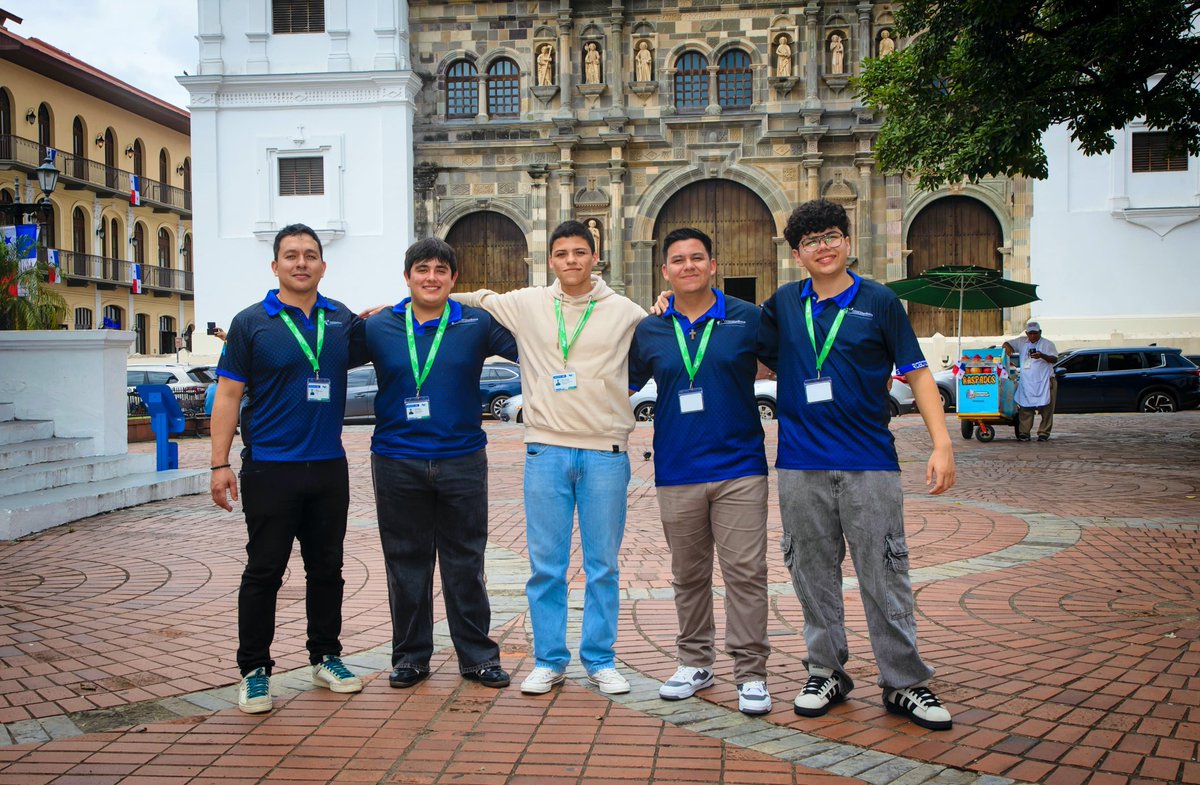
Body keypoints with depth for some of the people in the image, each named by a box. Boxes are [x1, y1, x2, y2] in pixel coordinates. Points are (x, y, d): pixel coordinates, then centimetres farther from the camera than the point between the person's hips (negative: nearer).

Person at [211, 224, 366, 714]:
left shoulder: (343, 321, 7)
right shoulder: (251, 323, -3)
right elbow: (227, 395, -5)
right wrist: (220, 464, -10)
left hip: (329, 467, 4)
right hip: (269, 468, -4)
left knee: (327, 567, 13)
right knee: (264, 571, 2)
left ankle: (326, 657, 26)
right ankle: (254, 670, 13)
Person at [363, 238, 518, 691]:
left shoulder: (477, 324, 2)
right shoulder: (378, 327, 4)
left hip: (462, 461, 0)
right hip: (397, 462, 1)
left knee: (465, 562, 7)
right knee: (406, 562, 9)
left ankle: (477, 654, 19)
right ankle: (410, 655, 23)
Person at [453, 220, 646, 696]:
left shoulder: (624, 312, 6)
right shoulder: (526, 305, 7)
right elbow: (475, 301, 18)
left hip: (606, 452, 0)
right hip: (546, 449, 0)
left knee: (604, 565, 7)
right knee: (546, 564, 5)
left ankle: (601, 660, 20)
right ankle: (548, 660, 18)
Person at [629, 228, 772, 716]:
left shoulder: (748, 318, 0)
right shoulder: (648, 330, 6)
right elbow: (624, 382, 18)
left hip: (739, 467, -2)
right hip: (676, 471, 2)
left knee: (745, 573, -2)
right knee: (689, 575, 13)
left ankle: (751, 673, 8)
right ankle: (694, 663, 27)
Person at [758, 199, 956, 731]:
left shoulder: (879, 301, 3)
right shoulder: (783, 305, 10)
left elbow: (916, 372, 3)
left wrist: (942, 443, -7)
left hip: (869, 464, -2)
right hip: (801, 464, 2)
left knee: (885, 576, 0)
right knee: (813, 575, 9)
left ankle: (904, 684, 11)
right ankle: (826, 672, 24)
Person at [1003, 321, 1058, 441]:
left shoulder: (1048, 344, 2)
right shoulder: (1021, 342, 12)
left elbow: (1055, 359, -8)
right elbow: (1006, 343, 18)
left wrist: (1042, 356, -26)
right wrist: (1008, 347, -7)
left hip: (1045, 381, -2)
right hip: (1026, 382, 3)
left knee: (1046, 409, -2)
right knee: (1025, 409, -2)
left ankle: (1044, 433, 4)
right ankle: (1024, 433, 0)